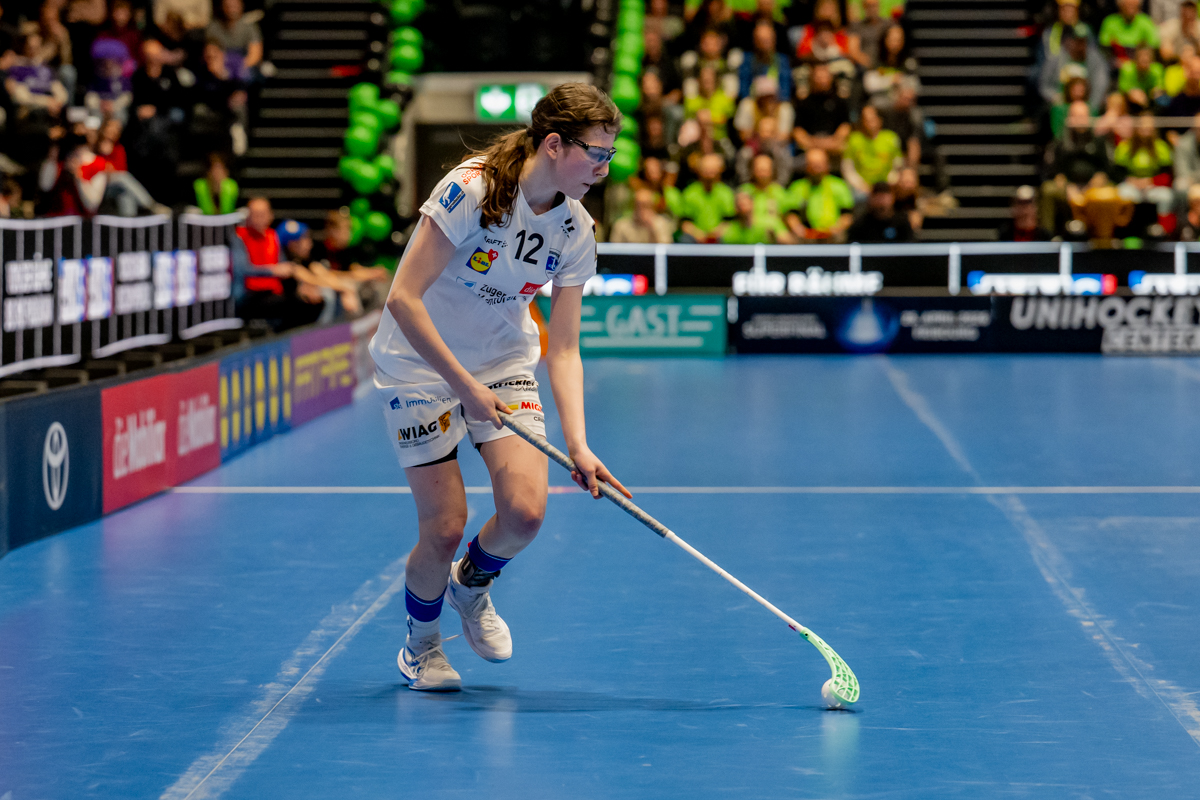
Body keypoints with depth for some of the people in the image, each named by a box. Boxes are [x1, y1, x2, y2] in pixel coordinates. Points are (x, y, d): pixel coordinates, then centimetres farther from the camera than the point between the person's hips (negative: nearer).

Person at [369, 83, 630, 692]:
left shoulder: (575, 231, -9)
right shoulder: (472, 190, -26)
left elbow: (564, 349, -8)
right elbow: (403, 298, -26)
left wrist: (578, 444, -20)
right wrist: (464, 384, -25)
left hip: (505, 363, 5)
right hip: (421, 364, -4)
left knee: (526, 510, -15)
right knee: (445, 529, -8)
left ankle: (473, 584, 21)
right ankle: (421, 644, 24)